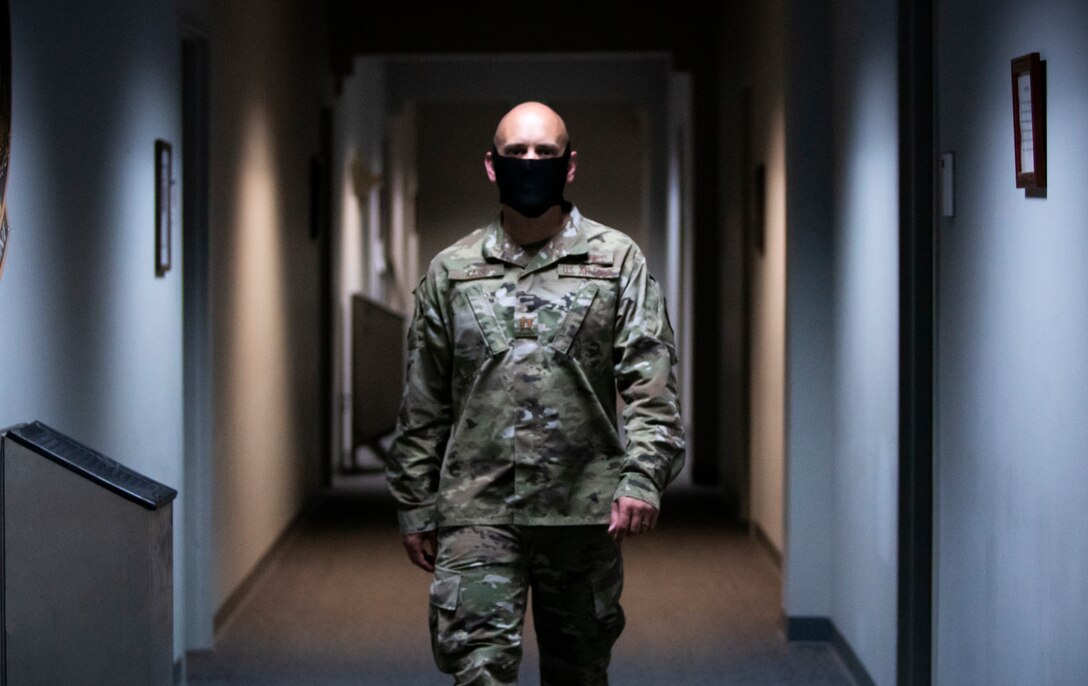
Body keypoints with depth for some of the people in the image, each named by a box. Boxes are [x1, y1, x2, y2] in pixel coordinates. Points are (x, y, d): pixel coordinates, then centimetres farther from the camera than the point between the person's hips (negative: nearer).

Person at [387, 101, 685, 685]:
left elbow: (650, 382, -3)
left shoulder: (616, 259, 4)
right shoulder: (451, 270, 8)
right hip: (478, 511, 0)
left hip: (585, 509, 0)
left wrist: (642, 476, -16)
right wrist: (415, 507, 9)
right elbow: (423, 405, 11)